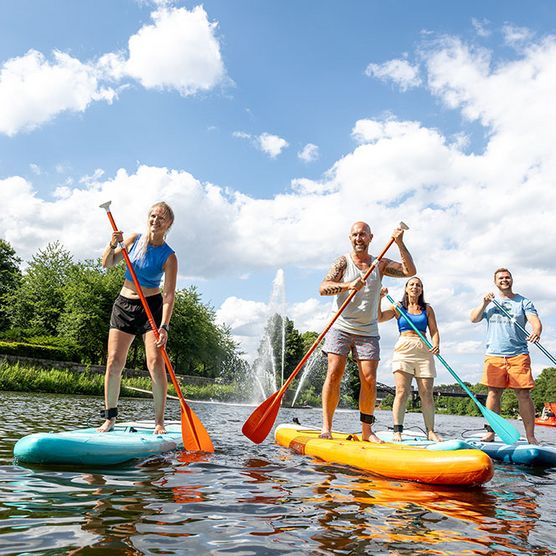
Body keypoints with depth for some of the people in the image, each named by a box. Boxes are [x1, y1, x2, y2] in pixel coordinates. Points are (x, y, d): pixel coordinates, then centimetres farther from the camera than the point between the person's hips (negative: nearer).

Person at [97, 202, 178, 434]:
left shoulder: (168, 256, -9)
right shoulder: (134, 239, 2)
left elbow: (169, 295, -15)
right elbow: (107, 263, 8)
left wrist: (164, 326, -27)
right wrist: (113, 245, -13)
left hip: (152, 308, -3)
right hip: (123, 304, 3)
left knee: (155, 363, -13)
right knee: (113, 362, -2)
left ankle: (159, 422, -3)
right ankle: (110, 417, 11)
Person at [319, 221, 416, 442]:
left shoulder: (380, 264, 10)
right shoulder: (343, 262, 2)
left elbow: (409, 271, -1)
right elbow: (323, 287, -10)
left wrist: (399, 244, -10)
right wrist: (348, 285, -27)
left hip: (367, 332, 2)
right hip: (341, 327, -2)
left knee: (369, 380, -3)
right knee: (334, 374, -11)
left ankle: (366, 431, 8)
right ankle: (326, 427, -3)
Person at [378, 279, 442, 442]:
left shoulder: (427, 309, 16)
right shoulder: (398, 308, 11)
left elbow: (434, 331, 10)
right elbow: (379, 318, -2)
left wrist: (436, 345, -9)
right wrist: (379, 298, -11)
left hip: (424, 351, 2)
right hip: (403, 350, -2)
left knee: (427, 394, -1)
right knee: (402, 392, -10)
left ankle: (431, 432, 7)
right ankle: (397, 431, -8)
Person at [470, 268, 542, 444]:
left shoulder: (523, 302, 10)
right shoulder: (489, 302, 17)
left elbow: (536, 321, -3)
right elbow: (474, 319, 7)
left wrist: (536, 332, -25)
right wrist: (484, 303, -6)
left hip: (518, 355, -1)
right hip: (494, 355, 1)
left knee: (523, 394, -5)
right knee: (494, 392, 0)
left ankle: (530, 436, 1)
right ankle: (490, 432, 7)